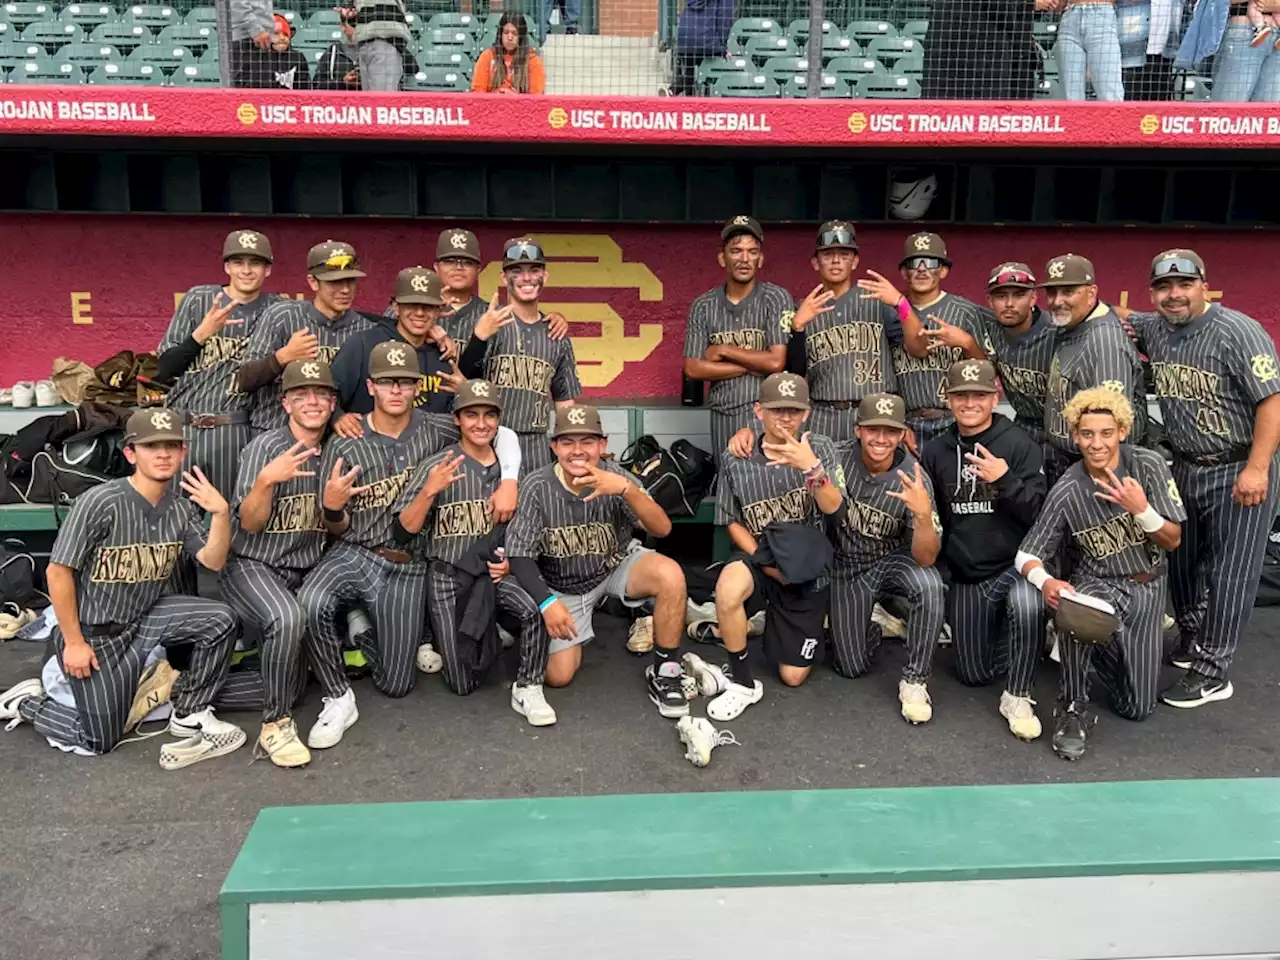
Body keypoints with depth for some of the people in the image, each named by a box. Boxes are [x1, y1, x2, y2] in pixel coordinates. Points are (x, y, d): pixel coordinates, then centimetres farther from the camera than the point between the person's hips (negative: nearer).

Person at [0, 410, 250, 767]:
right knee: (100, 741, 1)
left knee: (220, 620, -19)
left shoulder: (182, 508, -4)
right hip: (94, 631, -5)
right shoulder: (99, 502, -22)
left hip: (144, 617, 5)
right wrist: (74, 642, -15)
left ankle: (189, 715, 1)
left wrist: (221, 513, -27)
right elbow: (58, 572, -18)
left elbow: (213, 561, -10)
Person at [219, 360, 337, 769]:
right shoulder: (266, 446, -8)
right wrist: (266, 479, -32)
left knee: (290, 685, -7)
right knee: (288, 617, -37)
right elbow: (250, 524, -14)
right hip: (252, 566, -5)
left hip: (306, 571, 5)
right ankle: (276, 725, -23)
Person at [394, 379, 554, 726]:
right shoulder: (437, 466, -9)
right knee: (463, 685, -1)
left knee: (535, 611, -31)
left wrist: (510, 561, -4)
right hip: (448, 576, -2)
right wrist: (429, 491, -28)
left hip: (494, 571, 2)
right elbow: (402, 533, -12)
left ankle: (527, 689, -9)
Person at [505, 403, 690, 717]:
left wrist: (627, 489, -47)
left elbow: (662, 529, -31)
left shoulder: (615, 477, -20)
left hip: (617, 566, 0)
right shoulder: (537, 487, -21)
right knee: (558, 676, -7)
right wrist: (547, 601, -33)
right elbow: (520, 555, -17)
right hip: (564, 587, 1)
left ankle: (665, 672, -10)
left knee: (671, 576, -30)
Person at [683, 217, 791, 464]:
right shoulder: (703, 306, 6)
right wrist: (754, 366, -7)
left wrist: (724, 350, -4)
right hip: (722, 415, 3)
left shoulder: (776, 299, -2)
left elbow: (777, 362, -10)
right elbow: (692, 369, -1)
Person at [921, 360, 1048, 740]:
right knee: (974, 674, 7)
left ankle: (1018, 696, -16)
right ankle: (1002, 632, 40)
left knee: (1027, 605, -38)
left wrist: (1005, 480, -27)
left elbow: (1039, 513, -14)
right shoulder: (935, 452, 4)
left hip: (1015, 564, -4)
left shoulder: (1020, 445, -7)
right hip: (964, 575, 4)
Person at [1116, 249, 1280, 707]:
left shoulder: (1238, 332, -16)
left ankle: (1212, 673, 8)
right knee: (1181, 561, 16)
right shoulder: (1152, 329, 3)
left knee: (1229, 574, 0)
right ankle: (1193, 634, 38)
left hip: (1238, 472, -6)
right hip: (1183, 467, 6)